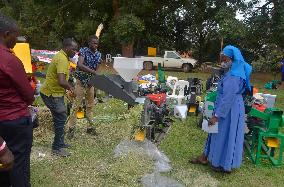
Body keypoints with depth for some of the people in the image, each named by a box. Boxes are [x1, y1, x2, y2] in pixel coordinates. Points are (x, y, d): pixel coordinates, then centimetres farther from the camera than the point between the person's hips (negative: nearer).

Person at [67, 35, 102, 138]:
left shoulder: (98, 54, 3)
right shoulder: (83, 51, -13)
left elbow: (96, 69, 7)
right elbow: (80, 65, -29)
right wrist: (93, 72, -38)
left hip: (91, 82, 5)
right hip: (81, 81, -5)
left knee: (90, 105, 11)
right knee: (76, 105, -3)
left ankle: (90, 127, 21)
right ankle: (71, 128, 6)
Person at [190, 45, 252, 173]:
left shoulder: (234, 75, -25)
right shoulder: (236, 70, 7)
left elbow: (228, 98, -26)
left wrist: (216, 115, -22)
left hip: (229, 110, -10)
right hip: (228, 107, 10)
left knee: (224, 136, 6)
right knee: (217, 133, 18)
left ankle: (225, 165, 25)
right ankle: (205, 157, 32)